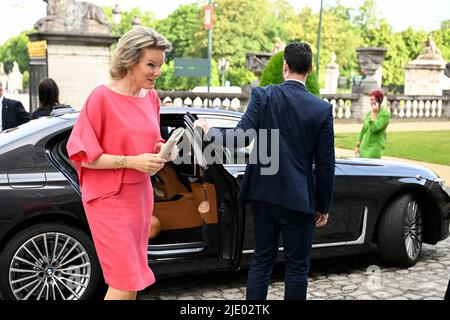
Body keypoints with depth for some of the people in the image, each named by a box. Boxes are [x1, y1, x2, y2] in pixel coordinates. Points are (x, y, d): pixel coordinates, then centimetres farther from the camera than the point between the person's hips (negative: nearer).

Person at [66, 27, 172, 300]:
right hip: (110, 198, -7)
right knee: (124, 281, -6)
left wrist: (162, 150, -3)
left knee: (134, 276, 14)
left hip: (141, 195, 7)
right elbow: (82, 154, -13)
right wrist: (131, 161, -22)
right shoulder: (102, 97, -14)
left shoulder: (152, 97, 6)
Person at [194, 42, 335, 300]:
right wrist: (323, 207, 6)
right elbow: (325, 165, -5)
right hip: (297, 199, -2)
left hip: (263, 194, 2)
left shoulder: (262, 96, -6)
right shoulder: (322, 109, -7)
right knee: (297, 266, 10)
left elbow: (239, 138, -15)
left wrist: (208, 130, 4)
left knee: (262, 260, 16)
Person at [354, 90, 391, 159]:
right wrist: (357, 145, 15)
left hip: (375, 148, -7)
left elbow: (375, 128, -21)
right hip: (363, 148, 7)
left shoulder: (385, 114, -9)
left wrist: (373, 113, -14)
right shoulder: (369, 113, 12)